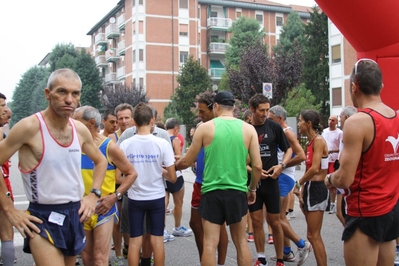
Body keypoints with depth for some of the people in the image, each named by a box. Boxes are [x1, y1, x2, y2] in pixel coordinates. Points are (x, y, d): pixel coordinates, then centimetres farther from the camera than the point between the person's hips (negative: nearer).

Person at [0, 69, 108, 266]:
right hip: (44, 217, -6)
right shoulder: (29, 127, -16)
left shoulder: (80, 130, 2)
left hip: (75, 215, 6)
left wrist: (93, 194, 6)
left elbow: (100, 161, 18)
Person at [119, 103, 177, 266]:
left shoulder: (125, 145, -8)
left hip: (135, 198, 1)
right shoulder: (162, 143, -11)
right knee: (157, 240, 10)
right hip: (157, 198, -1)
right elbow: (173, 178, -9)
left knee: (134, 241, 10)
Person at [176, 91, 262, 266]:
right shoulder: (248, 129, 2)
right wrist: (252, 189, 17)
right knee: (241, 242, 14)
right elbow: (257, 166, 1)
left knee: (210, 244, 3)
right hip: (238, 192, 2)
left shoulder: (205, 128, -2)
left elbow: (187, 162, 4)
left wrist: (174, 165, 25)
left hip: (212, 192, -2)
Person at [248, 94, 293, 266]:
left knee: (274, 222, 5)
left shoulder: (274, 127, -3)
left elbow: (288, 150, 6)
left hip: (270, 181, -1)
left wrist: (281, 165, -12)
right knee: (256, 221, 7)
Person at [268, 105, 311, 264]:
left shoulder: (288, 133, -13)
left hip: (283, 178, -10)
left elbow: (301, 156, -22)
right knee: (281, 217, 13)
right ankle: (287, 252, 21)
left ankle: (302, 244, 1)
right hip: (279, 177, 10)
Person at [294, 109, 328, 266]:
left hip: (317, 189, -10)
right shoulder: (309, 143, 14)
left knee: (313, 236, -4)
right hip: (309, 188, 10)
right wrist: (302, 191, 5)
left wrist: (298, 184, -12)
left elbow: (315, 169, -22)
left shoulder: (319, 141, -13)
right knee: (314, 236, 14)